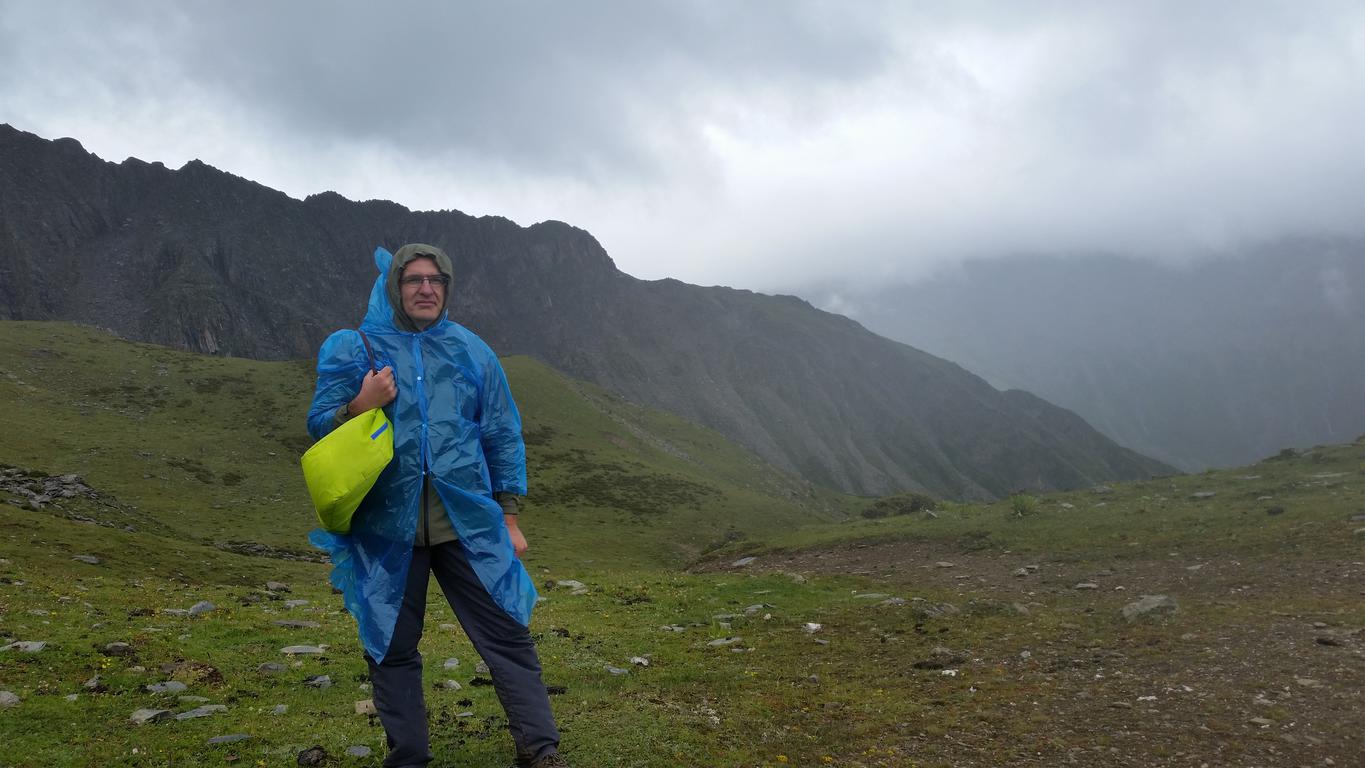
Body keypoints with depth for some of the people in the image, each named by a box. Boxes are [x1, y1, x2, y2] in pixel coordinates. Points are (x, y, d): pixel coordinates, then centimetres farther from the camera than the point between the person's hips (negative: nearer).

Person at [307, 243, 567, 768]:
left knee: (507, 634, -2)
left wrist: (508, 517, 7)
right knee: (392, 647, 8)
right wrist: (360, 406, -15)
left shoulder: (471, 352, 9)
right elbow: (318, 425, 5)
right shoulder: (354, 350, 5)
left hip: (467, 522, 1)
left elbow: (503, 437, 11)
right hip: (388, 527, 0)